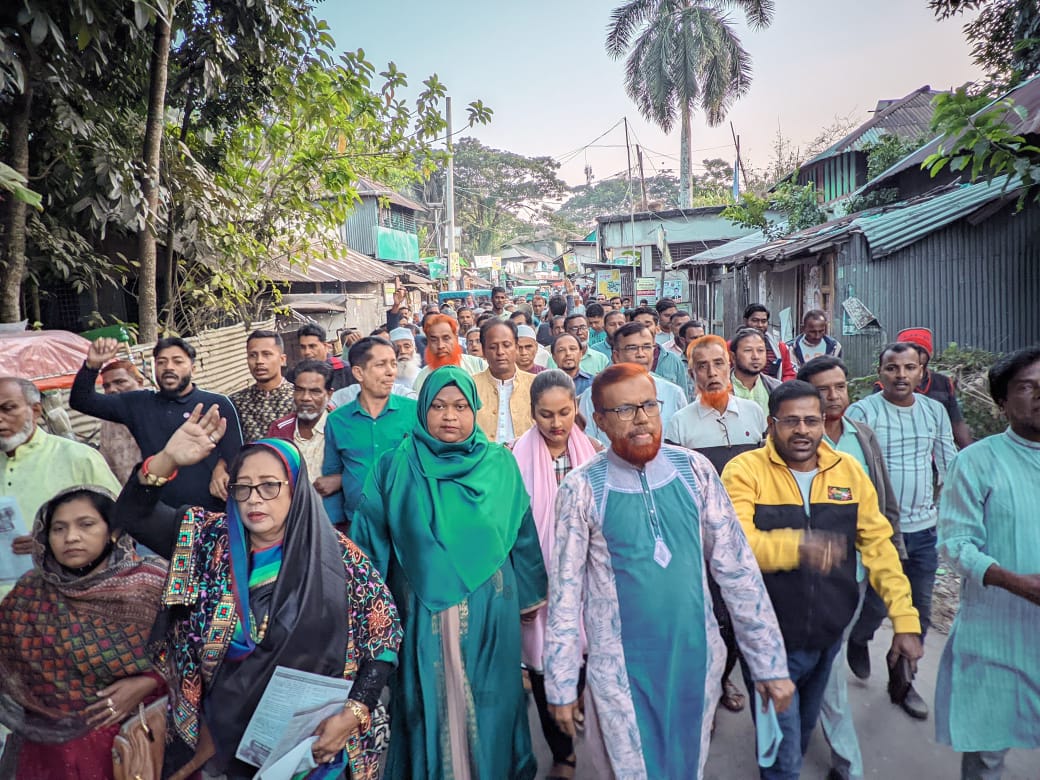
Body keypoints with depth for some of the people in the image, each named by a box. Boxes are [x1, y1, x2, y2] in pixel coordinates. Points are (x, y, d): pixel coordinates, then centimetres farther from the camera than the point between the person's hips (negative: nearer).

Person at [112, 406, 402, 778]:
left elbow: (386, 629, -9)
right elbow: (131, 515, -13)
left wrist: (354, 712, -16)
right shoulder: (209, 540, -5)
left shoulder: (336, 555, -13)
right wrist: (166, 460, -29)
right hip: (224, 732, 2)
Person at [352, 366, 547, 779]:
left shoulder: (499, 464, -1)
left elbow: (522, 533, 6)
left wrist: (529, 594, 10)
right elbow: (370, 538, -1)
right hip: (421, 609, -1)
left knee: (487, 699, 15)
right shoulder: (396, 466, -5)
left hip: (489, 608, 1)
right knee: (428, 699, 13)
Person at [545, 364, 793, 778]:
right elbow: (565, 590, -7)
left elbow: (737, 566, -2)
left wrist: (769, 660, 0)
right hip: (622, 669, -2)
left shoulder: (694, 469, -6)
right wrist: (561, 683, -3)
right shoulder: (582, 488, -13)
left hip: (697, 657, 3)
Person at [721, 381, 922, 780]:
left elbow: (879, 545, 3)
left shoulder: (849, 470, -1)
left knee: (803, 731, 27)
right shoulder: (744, 470, -15)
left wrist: (905, 620, -1)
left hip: (829, 637, 5)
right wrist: (797, 546, -42)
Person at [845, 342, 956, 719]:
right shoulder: (861, 412, -11)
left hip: (924, 528, 5)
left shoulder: (935, 411, 5)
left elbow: (949, 465, 13)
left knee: (919, 613, 13)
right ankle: (859, 638, 38)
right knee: (876, 605, 4)